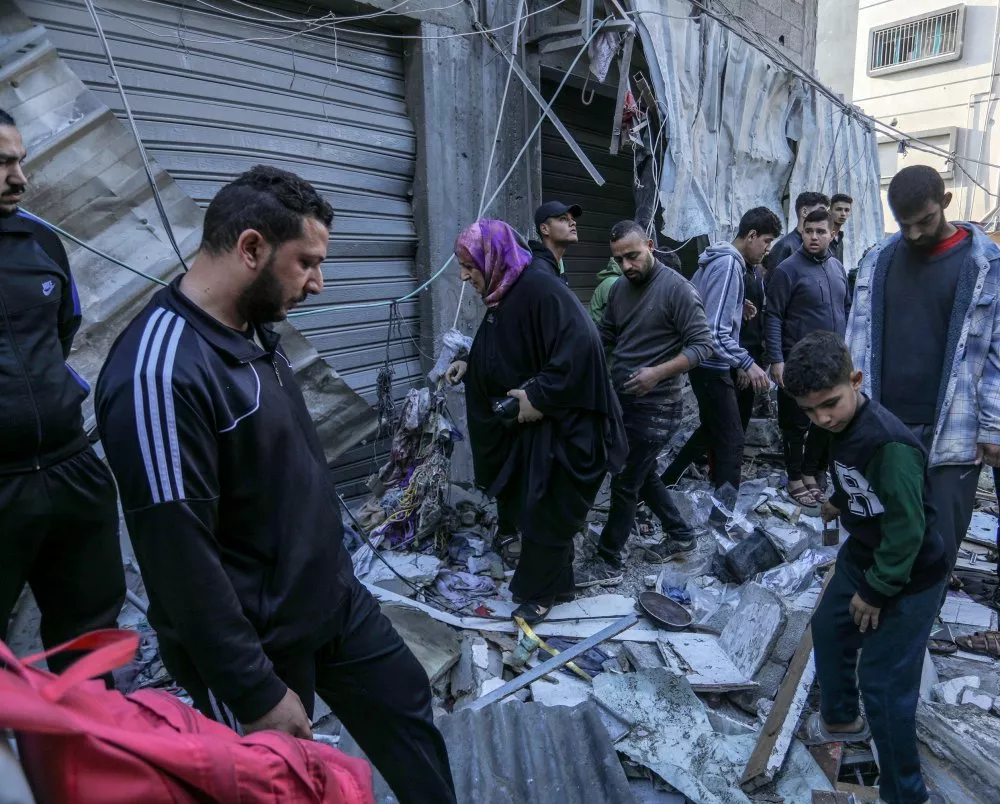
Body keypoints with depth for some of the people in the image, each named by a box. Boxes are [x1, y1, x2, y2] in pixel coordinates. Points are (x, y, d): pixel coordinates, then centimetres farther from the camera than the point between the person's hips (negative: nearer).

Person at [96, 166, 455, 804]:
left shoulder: (256, 331, 1)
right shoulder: (159, 372, -28)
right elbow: (179, 559, -26)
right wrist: (257, 692, -19)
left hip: (336, 598, 8)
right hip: (257, 642, -8)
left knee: (407, 704, 21)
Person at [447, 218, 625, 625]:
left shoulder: (539, 287, -21)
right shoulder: (505, 295, 8)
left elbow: (581, 346, -31)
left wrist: (541, 397, -26)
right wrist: (469, 365, 8)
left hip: (561, 425, -10)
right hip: (529, 423, 10)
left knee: (546, 512, 5)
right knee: (529, 505, 18)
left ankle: (538, 592, 24)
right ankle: (558, 583, 35)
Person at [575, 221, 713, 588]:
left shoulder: (676, 288, -15)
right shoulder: (619, 289, 7)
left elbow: (702, 344, -16)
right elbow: (604, 336, 16)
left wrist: (658, 372, -27)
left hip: (655, 406, -8)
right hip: (621, 399, 8)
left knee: (625, 483, -1)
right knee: (643, 475, 19)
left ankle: (608, 563, 12)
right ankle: (680, 535, 38)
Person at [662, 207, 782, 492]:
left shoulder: (718, 259, 10)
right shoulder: (730, 265, -19)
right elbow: (715, 333, -26)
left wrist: (738, 309, 9)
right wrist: (748, 364, -26)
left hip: (710, 365, 10)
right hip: (712, 367, -10)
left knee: (713, 430, 23)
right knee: (732, 441, -2)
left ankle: (665, 481, 32)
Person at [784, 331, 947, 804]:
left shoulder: (889, 443, -34)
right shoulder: (842, 425, -7)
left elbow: (907, 528, -28)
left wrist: (876, 591, -17)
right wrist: (840, 501, 31)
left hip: (908, 580, -9)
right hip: (860, 556, 9)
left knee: (884, 684, -1)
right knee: (828, 630, 24)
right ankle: (842, 720, 49)